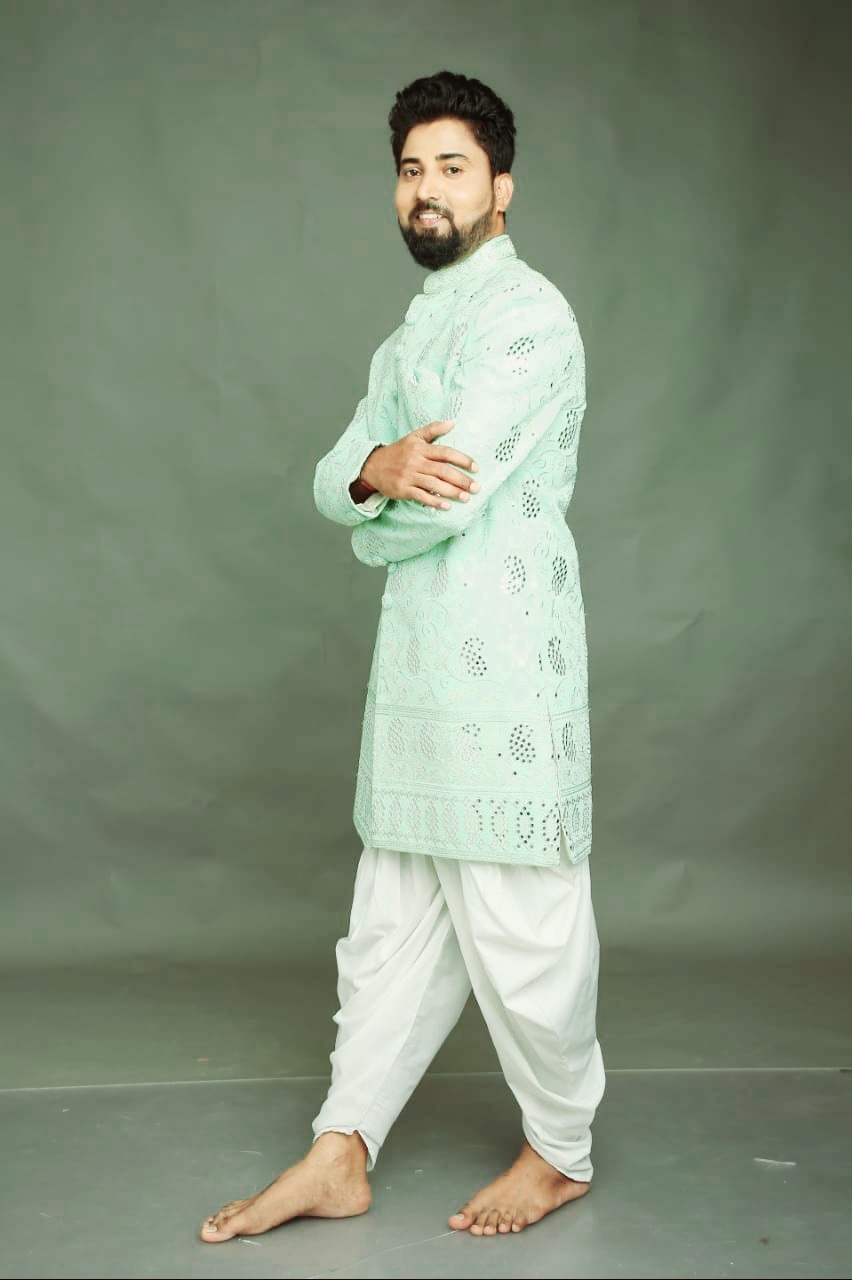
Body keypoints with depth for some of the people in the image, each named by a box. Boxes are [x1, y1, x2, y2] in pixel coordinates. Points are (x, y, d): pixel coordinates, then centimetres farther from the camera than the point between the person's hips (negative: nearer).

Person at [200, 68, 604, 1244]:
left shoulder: (527, 315, -12)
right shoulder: (413, 334, 19)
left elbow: (448, 500, -21)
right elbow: (332, 479, 9)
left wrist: (379, 527, 1)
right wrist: (379, 470, -15)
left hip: (505, 671, -9)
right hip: (417, 663, 9)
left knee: (518, 928, 2)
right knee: (395, 917, 13)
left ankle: (562, 1156, 22)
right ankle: (341, 1158, 22)